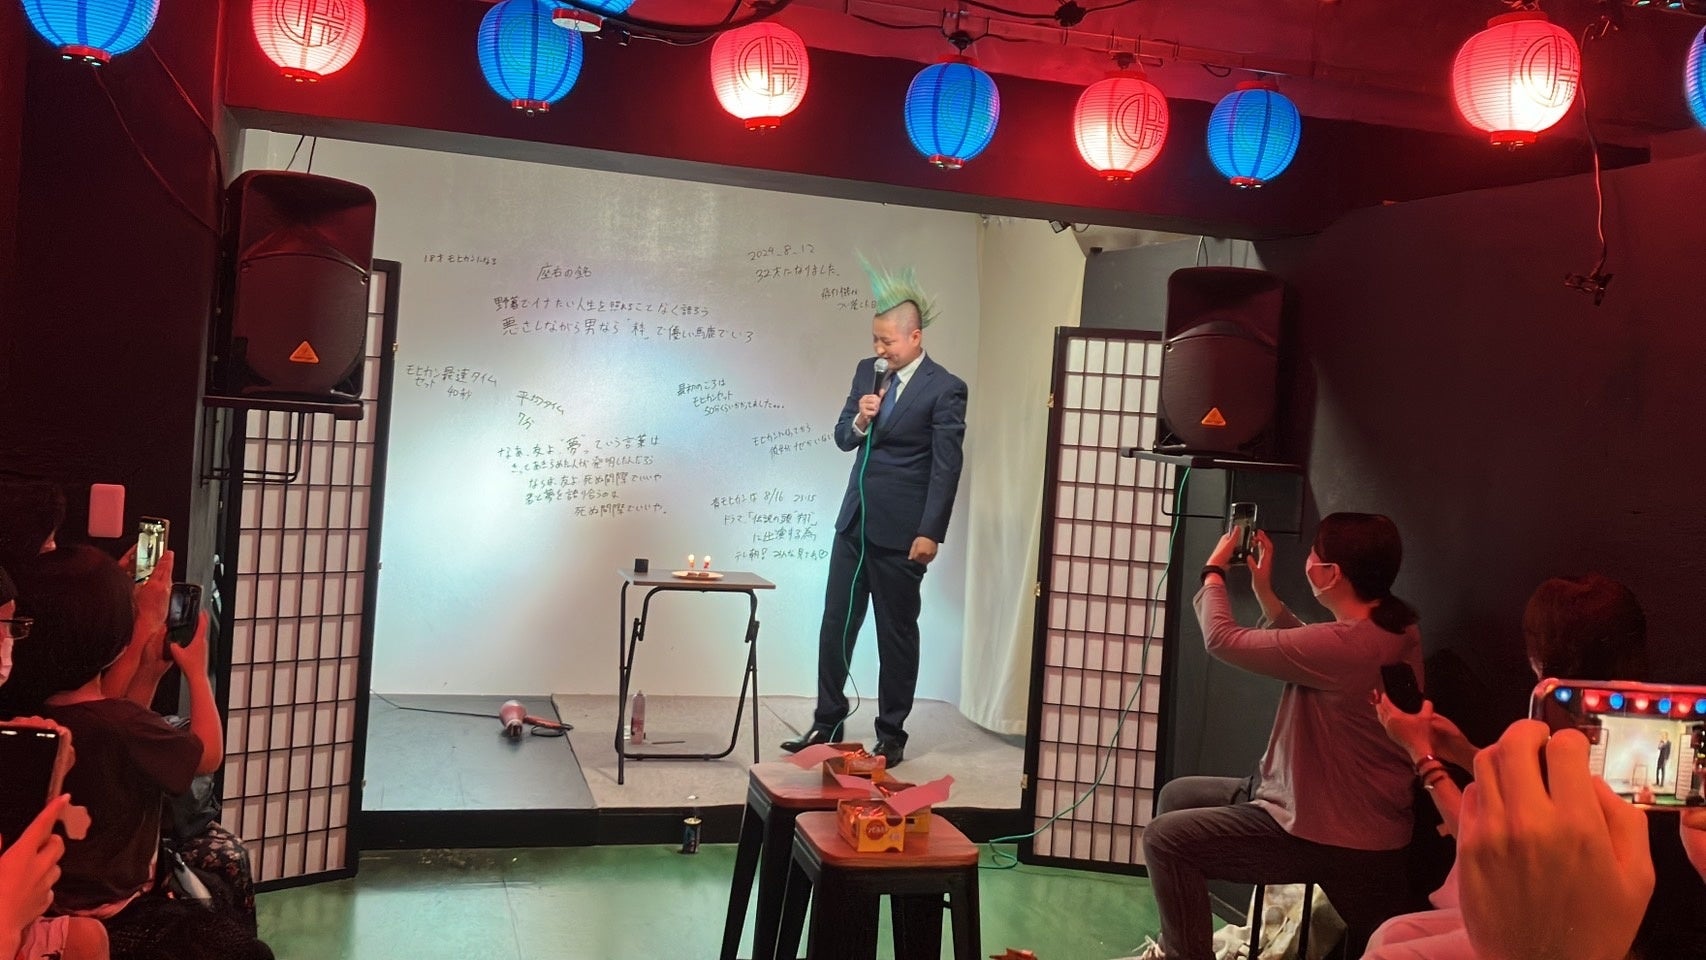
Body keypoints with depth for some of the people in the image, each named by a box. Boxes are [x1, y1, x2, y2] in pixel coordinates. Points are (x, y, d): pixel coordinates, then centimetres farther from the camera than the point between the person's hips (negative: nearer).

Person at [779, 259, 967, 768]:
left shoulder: (944, 389, -10)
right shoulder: (867, 372, 8)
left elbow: (947, 467, -12)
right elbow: (843, 439, 13)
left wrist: (931, 533, -15)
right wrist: (859, 421, -10)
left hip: (900, 531, -6)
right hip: (854, 521, 6)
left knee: (897, 633, 6)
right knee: (835, 625, 9)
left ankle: (891, 735, 18)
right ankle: (827, 723, 22)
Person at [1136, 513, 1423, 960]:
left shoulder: (1345, 645, -31)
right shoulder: (1396, 630, 0)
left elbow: (1222, 639, -20)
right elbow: (1307, 652, 18)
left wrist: (1214, 570, -3)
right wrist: (1264, 591, 10)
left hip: (1330, 836, -10)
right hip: (1346, 814, 10)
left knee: (1164, 839, -10)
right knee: (1177, 796, 17)